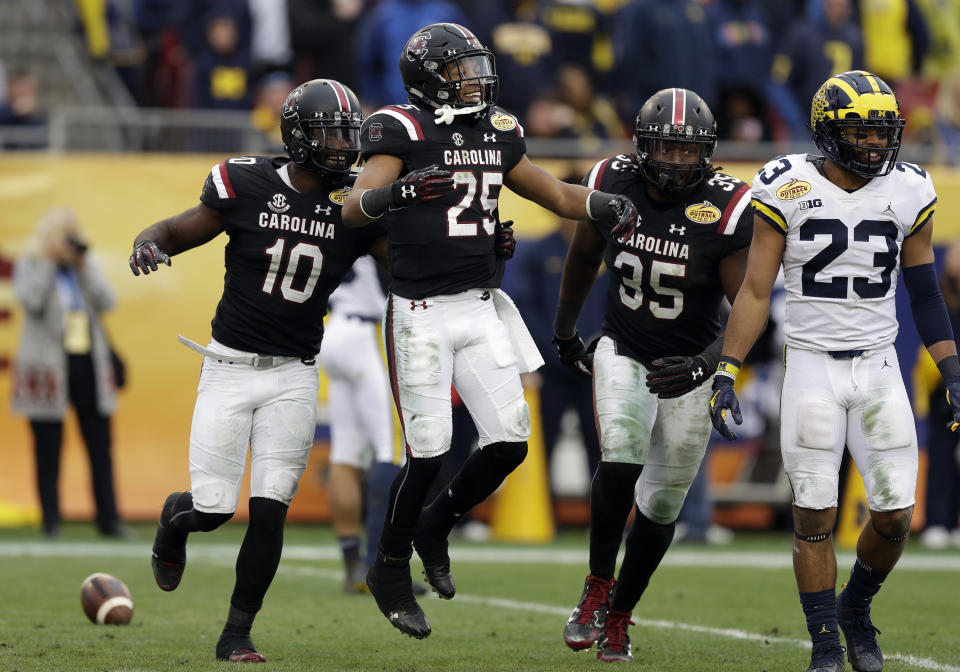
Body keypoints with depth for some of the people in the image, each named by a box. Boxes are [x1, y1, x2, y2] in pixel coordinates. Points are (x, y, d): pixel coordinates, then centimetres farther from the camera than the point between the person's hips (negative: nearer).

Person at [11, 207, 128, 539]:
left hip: (88, 365, 4)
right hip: (48, 368, -4)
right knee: (48, 449, 0)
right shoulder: (29, 266, 0)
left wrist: (83, 265, -10)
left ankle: (108, 518, 6)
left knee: (100, 446, 2)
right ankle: (51, 521, 6)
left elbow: (107, 301, -4)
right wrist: (48, 260, -16)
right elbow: (31, 300, -19)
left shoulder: (87, 266, 11)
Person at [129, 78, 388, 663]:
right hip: (230, 368, -1)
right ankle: (175, 518, 34)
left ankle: (237, 636, 8)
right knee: (213, 509, -4)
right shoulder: (248, 187, -8)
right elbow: (178, 231, 2)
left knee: (269, 513, -7)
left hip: (294, 376, 2)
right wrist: (149, 243, -21)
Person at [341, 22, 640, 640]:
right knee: (429, 451, -6)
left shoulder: (496, 137, 11)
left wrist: (607, 206, -1)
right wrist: (394, 192, -43)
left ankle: (436, 527, 27)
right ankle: (391, 571, 16)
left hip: (482, 311, 6)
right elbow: (354, 210, -22)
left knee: (510, 442, 1)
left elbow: (559, 196, 19)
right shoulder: (404, 133, -9)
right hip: (422, 313, -6)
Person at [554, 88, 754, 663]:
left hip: (690, 369, -1)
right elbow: (584, 255, 11)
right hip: (623, 352, 1)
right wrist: (564, 328, 19)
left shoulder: (726, 209, -20)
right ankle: (598, 586, -6)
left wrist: (704, 365, -32)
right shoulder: (612, 186, -11)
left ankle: (619, 616, 26)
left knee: (662, 505, 7)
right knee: (622, 458, -25)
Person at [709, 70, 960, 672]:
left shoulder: (909, 193, 1)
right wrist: (726, 372, -8)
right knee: (814, 514, -5)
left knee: (895, 515, -1)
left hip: (879, 369, 3)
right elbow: (755, 292, -2)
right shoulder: (789, 189, -6)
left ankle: (856, 607, 26)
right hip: (812, 367, -2)